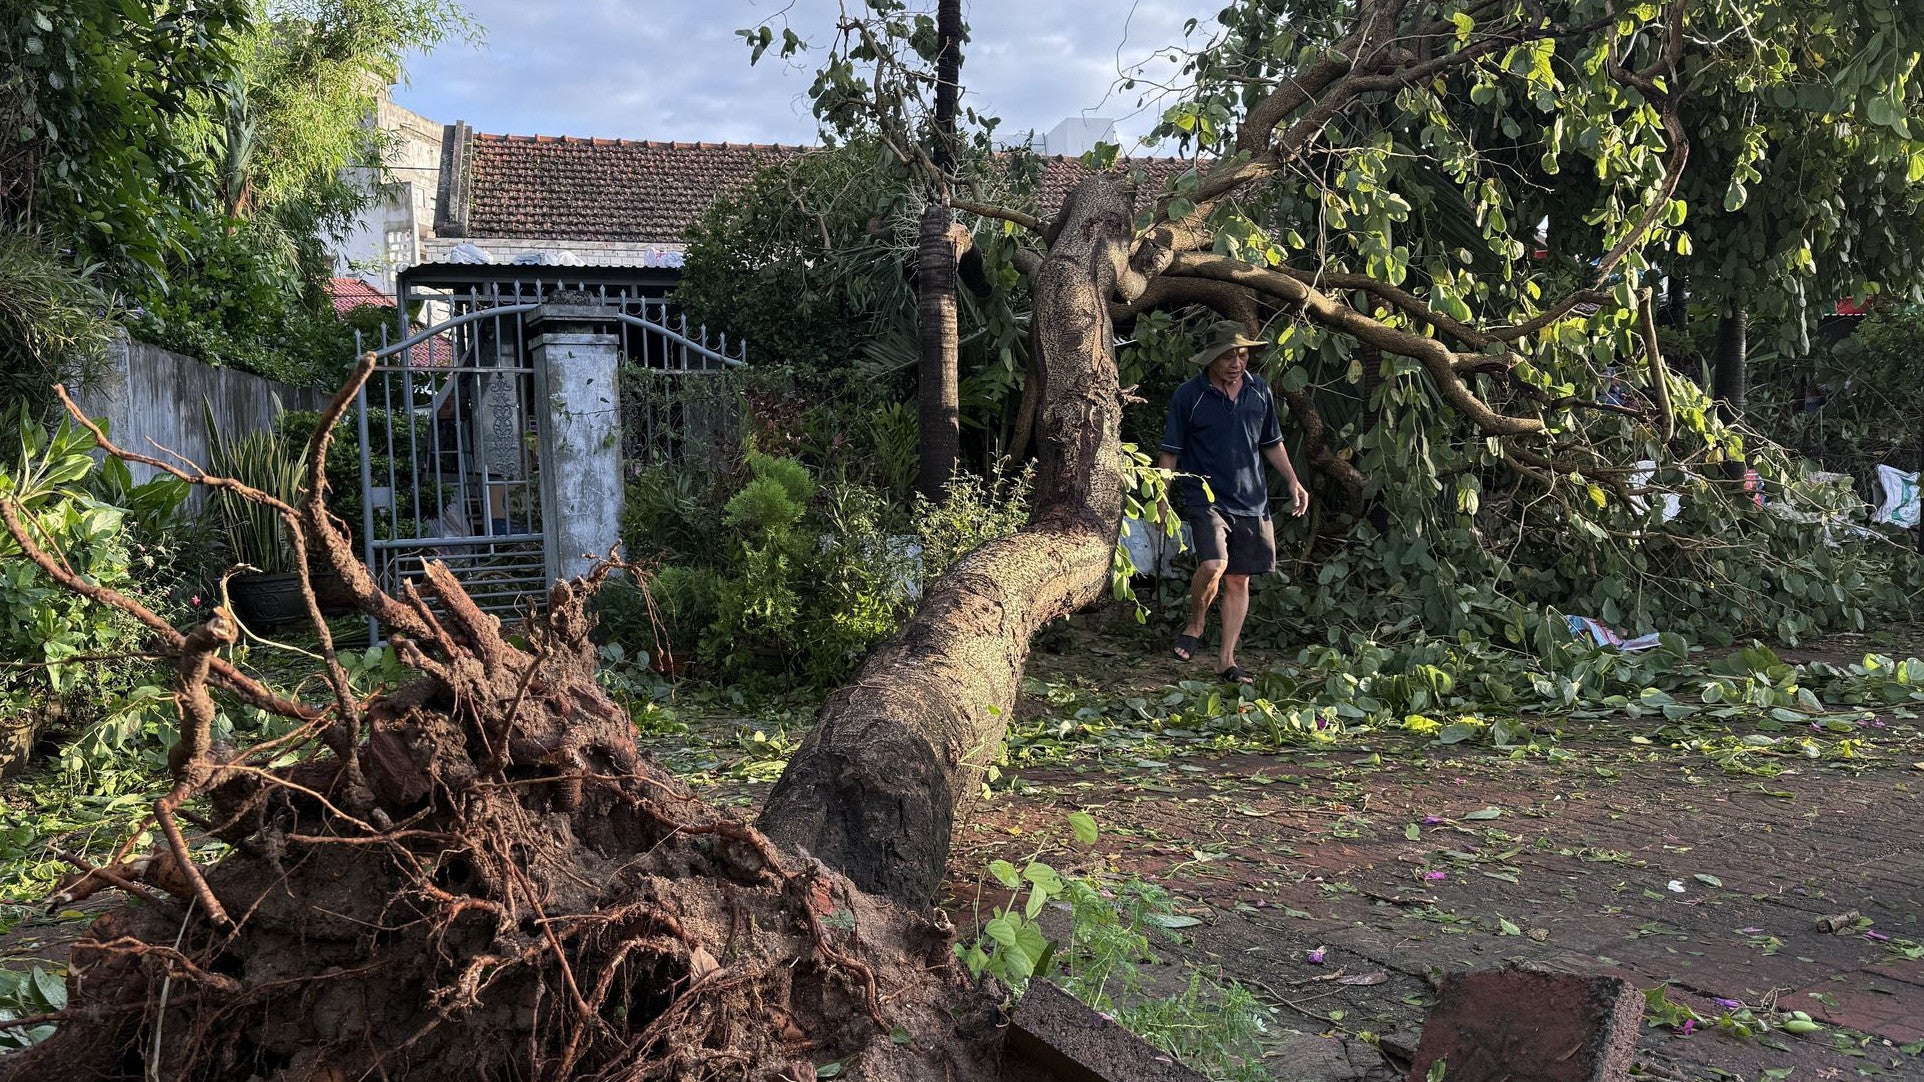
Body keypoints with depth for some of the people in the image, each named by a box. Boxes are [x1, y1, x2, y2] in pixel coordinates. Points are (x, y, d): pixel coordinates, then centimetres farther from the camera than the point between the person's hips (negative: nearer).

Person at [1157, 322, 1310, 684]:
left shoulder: (1260, 391, 8)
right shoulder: (1189, 395, -5)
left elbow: (1271, 443, 20)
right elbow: (1170, 452, -1)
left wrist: (1293, 482, 12)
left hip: (1251, 501, 4)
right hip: (1206, 497, -4)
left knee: (1239, 580, 6)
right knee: (1214, 564, -25)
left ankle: (1226, 661, 16)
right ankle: (1196, 624, 5)